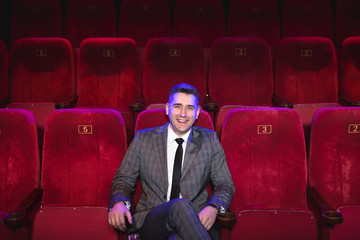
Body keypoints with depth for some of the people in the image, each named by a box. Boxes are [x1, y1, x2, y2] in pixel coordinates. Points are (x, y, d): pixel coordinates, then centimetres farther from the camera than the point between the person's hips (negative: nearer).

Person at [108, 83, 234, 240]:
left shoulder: (209, 140, 10)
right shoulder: (143, 139, 9)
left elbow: (225, 184, 10)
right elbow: (124, 179, 13)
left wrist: (213, 208, -13)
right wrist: (119, 203, -11)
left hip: (196, 222, -1)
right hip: (151, 221, 1)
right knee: (180, 205, -35)